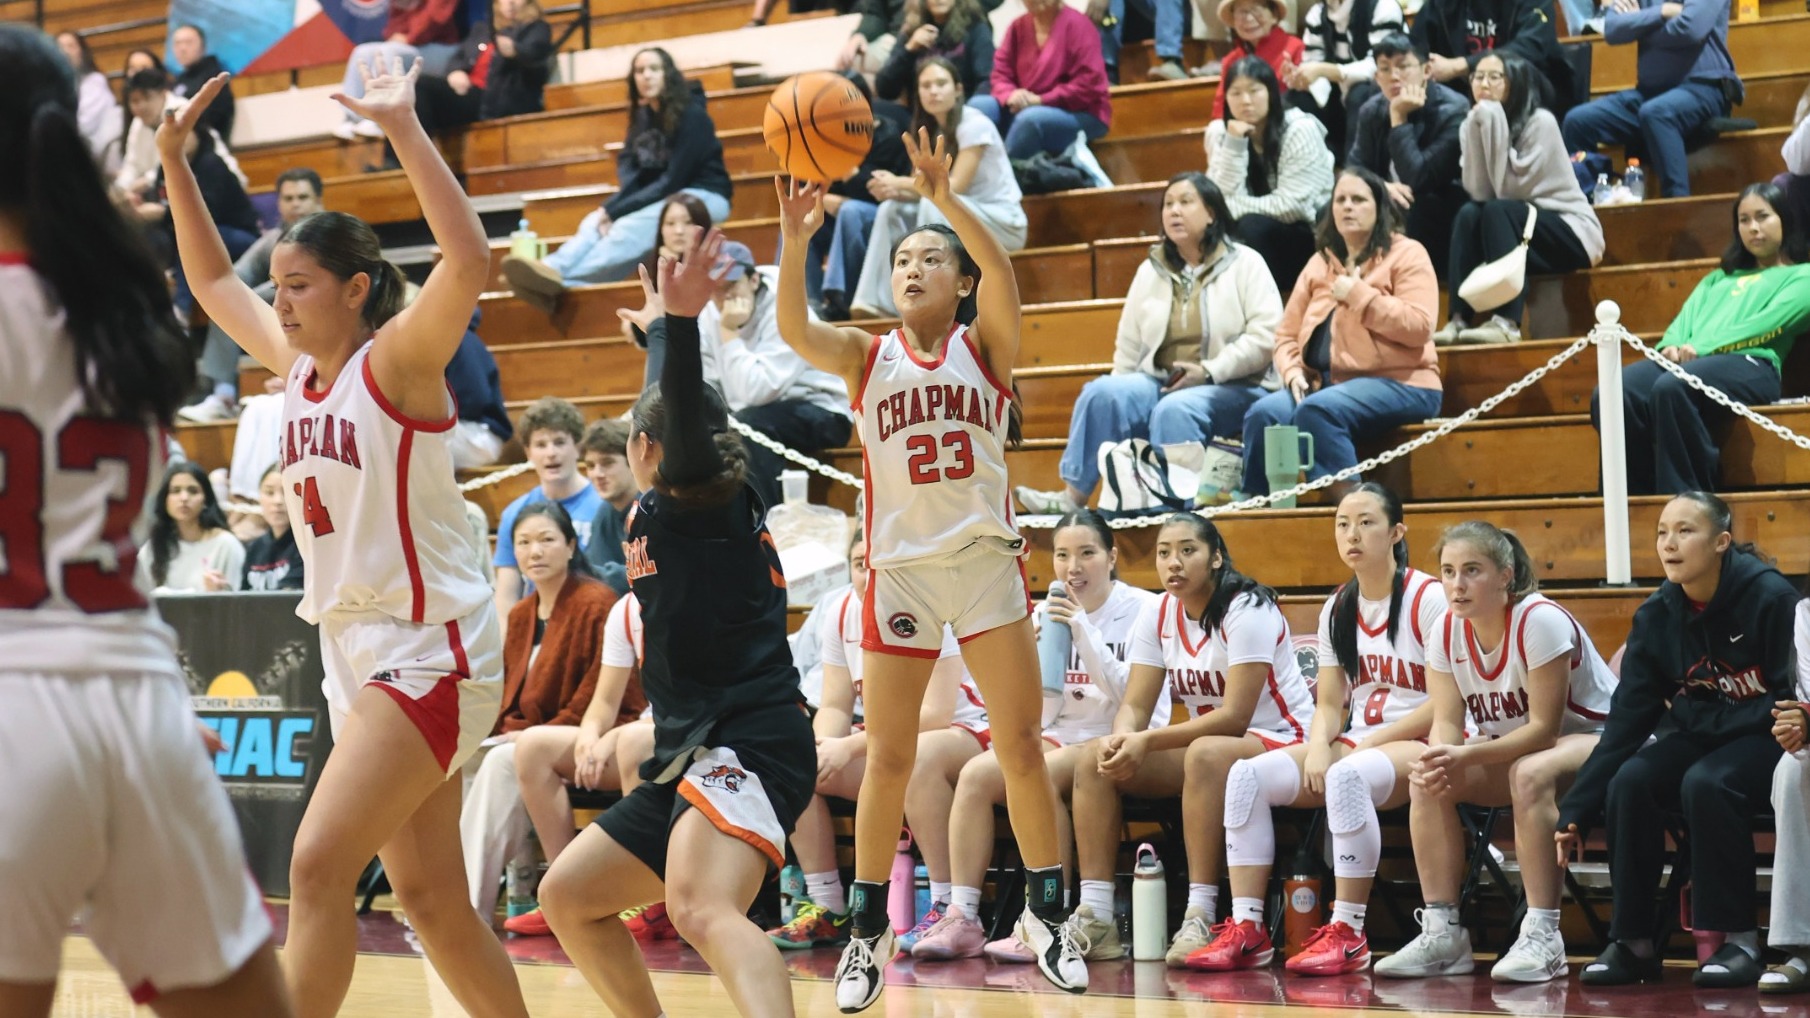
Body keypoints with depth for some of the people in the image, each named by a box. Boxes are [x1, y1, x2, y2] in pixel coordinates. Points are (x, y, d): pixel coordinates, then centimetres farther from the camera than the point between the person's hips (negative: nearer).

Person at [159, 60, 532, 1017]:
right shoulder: (296, 365, 10)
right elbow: (211, 280, 24)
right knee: (430, 899, 10)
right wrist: (174, 158, 16)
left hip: (429, 649, -8)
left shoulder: (396, 359, -11)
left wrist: (404, 128, -31)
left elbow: (470, 260, -29)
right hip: (355, 648, 8)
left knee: (318, 866, -17)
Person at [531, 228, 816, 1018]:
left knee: (701, 909, -37)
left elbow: (688, 426, -23)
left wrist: (681, 322, -38)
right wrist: (670, 324, 50)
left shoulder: (690, 502, -3)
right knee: (567, 898, 20)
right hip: (692, 753, 10)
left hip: (746, 745, -10)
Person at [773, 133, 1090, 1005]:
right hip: (899, 566, 1)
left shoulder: (984, 343, 4)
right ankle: (869, 929, 14)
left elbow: (1001, 270, -16)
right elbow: (794, 330, -12)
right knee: (888, 759, 3)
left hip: (985, 559, -1)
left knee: (1019, 744, 1)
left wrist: (944, 199, -31)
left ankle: (1046, 915, 13)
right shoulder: (868, 356, 7)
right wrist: (794, 242, -27)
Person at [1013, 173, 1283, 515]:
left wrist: (1209, 371, -18)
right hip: (1161, 383, 4)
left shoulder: (1245, 264, 2)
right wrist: (1122, 397, 0)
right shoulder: (1150, 271, 17)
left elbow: (1266, 337, -9)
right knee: (1102, 393, -24)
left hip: (1233, 388, -4)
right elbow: (1128, 347, 16)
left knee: (1174, 410, -36)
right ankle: (1073, 495, -28)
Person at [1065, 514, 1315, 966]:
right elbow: (1135, 705, -2)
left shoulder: (1246, 610, -18)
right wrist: (1123, 739, -27)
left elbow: (1234, 717, -24)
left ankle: (1201, 919, -40)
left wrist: (1147, 742, -31)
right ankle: (1095, 919, -19)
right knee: (1096, 758, -11)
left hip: (1280, 740, -7)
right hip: (1206, 740, 7)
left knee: (1207, 753, -39)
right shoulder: (1158, 614, 3)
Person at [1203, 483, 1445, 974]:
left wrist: (1371, 742, -15)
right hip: (1353, 744, 7)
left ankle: (1347, 934, -33)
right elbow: (1330, 704, 11)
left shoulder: (1427, 598, -8)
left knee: (1347, 777, -39)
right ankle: (1246, 930, -19)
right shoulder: (1337, 609, 13)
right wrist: (1317, 748, -11)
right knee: (1249, 774, -16)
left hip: (1419, 746, -7)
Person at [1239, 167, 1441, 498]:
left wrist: (1357, 294, -11)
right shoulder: (1320, 263, 19)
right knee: (1264, 415, -23)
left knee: (1317, 411, -34)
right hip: (1325, 382, 6)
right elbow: (1287, 334, 17)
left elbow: (1418, 327, -14)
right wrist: (1293, 372, -3)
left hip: (1397, 383, -6)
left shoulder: (1406, 254, 2)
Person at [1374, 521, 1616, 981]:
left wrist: (1466, 755, -36)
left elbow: (1544, 727, -26)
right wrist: (1438, 759, -32)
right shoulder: (1446, 631, -7)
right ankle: (1441, 932, -13)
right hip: (1509, 748, 7)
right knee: (1426, 782, -16)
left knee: (1531, 774, -37)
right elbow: (1447, 723, -8)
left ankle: (1542, 937, -35)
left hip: (1594, 737, -7)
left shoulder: (1540, 621, -26)